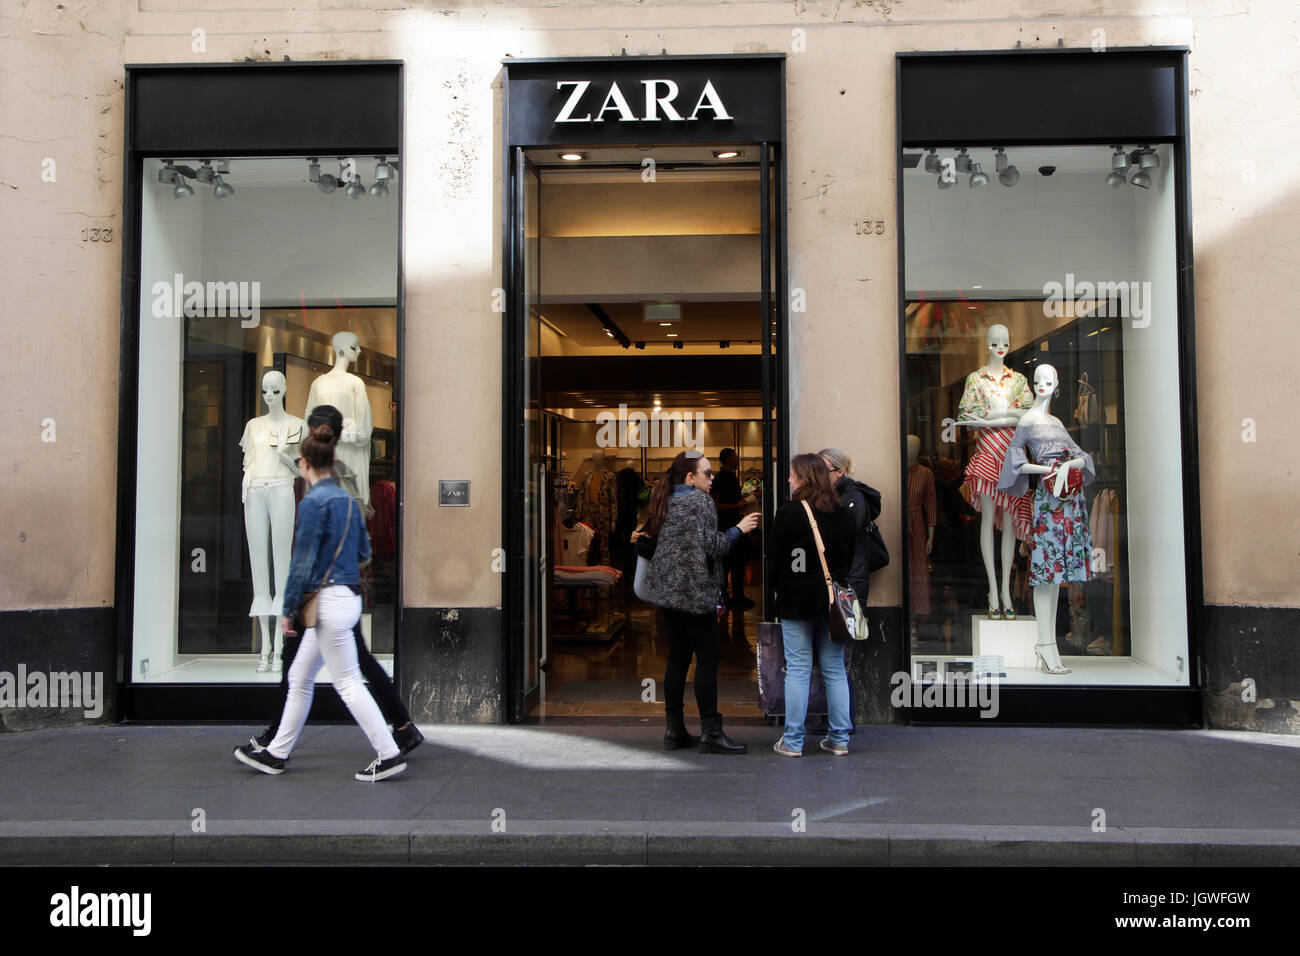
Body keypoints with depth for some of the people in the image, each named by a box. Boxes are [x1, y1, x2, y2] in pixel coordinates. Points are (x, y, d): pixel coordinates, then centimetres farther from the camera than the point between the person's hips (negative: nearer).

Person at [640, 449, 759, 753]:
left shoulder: (665, 501, 14)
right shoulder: (699, 501, -10)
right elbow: (712, 546, -15)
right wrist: (739, 529, -3)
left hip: (668, 591, 8)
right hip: (695, 593, -8)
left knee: (677, 659, 11)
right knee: (707, 660, -3)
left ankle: (674, 730, 15)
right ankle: (710, 732, 0)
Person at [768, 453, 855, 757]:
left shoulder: (788, 513, -9)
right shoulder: (842, 513, 4)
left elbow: (774, 561, -5)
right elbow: (850, 557, 11)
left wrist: (780, 587, 11)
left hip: (796, 601, -4)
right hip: (833, 601, 4)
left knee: (797, 669, 1)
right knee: (835, 669, 9)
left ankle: (793, 741, 5)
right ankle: (839, 738, 14)